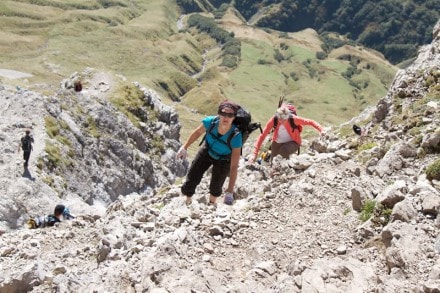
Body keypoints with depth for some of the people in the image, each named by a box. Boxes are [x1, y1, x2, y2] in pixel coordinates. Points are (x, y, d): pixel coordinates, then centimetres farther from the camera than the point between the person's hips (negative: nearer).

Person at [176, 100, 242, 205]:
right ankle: (187, 202, 33)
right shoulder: (210, 122, -35)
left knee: (216, 186, 11)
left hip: (224, 160, -2)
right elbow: (198, 132, -9)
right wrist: (184, 147, -3)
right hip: (207, 151, 2)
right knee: (192, 178, 4)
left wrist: (230, 191, -41)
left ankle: (211, 204, 45)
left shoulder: (235, 136, -41)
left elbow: (234, 166, -39)